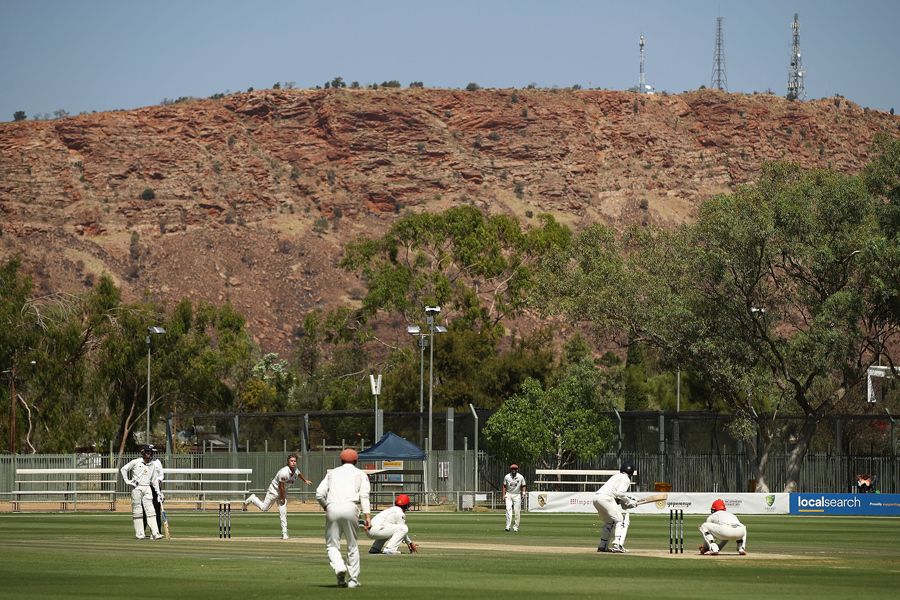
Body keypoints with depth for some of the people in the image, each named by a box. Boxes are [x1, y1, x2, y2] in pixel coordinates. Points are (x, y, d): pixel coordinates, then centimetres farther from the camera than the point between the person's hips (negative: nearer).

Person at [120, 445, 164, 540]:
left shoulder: (153, 466, 13)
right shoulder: (136, 462, 0)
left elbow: (154, 480, 16)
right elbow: (124, 469, 2)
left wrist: (159, 493, 12)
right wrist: (127, 481, -6)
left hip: (147, 489, 3)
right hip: (136, 488, -3)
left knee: (150, 510, -6)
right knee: (137, 511, 0)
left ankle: (155, 533, -12)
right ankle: (139, 534, 3)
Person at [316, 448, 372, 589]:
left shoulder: (332, 473, 24)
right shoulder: (360, 474, 18)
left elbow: (319, 494, 12)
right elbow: (364, 496, 2)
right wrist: (368, 517, -7)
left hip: (332, 508, 1)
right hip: (350, 508, -1)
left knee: (332, 545, 4)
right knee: (352, 545, 11)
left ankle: (339, 567, -24)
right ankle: (353, 579, 10)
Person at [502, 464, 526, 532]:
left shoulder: (520, 477, 0)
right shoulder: (507, 477, 3)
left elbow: (523, 486, 7)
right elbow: (504, 486, 9)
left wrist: (523, 492, -10)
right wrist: (504, 495, 0)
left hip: (517, 495, 0)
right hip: (508, 495, 0)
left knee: (517, 511, -2)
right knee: (508, 509, -16)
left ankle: (515, 527, 8)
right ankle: (508, 526, -21)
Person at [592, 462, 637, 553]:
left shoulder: (617, 476, 29)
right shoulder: (625, 479, 3)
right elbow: (620, 493, -12)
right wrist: (630, 502, -2)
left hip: (596, 498, 9)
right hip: (605, 498, -9)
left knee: (609, 522, 23)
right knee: (620, 520, -7)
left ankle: (602, 545, 22)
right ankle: (617, 545, -21)